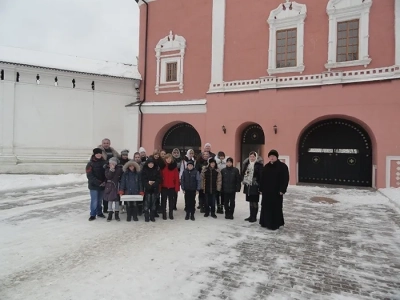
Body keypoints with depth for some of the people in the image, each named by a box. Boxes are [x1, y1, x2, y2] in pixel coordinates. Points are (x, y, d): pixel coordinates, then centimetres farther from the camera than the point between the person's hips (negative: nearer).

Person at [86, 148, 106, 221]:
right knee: (94, 201, -4)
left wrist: (105, 182, -7)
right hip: (93, 185, -3)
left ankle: (99, 212, 29)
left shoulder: (104, 162, 3)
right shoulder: (90, 164, -6)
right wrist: (99, 183, -16)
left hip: (102, 185, 3)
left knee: (100, 200, 13)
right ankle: (93, 215, 9)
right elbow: (90, 176, -11)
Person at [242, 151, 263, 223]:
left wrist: (260, 186, -17)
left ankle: (254, 217, 11)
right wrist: (244, 182, 4)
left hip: (255, 186, -6)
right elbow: (243, 173, 14)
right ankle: (251, 216, 25)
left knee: (255, 202, 2)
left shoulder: (259, 165, -9)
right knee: (250, 202, 15)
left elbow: (261, 176, -13)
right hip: (248, 185, 6)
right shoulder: (246, 164, 10)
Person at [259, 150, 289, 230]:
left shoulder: (283, 166, -6)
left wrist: (282, 190, -16)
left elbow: (285, 179, -10)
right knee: (266, 207, 10)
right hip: (266, 191, 6)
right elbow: (262, 178, 14)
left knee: (276, 208, -1)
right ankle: (265, 222, 21)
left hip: (277, 192, -6)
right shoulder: (266, 167, 12)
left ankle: (275, 224, 7)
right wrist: (261, 188, 9)